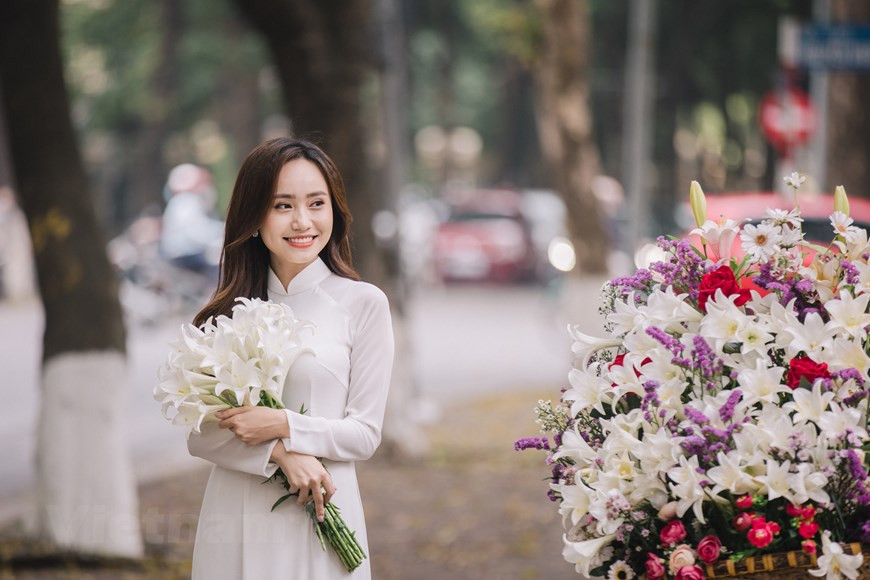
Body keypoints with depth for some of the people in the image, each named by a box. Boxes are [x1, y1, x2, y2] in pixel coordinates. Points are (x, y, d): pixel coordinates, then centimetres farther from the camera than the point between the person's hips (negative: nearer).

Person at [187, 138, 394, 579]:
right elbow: (199, 436, 2)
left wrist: (285, 426, -16)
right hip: (234, 522, 2)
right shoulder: (228, 311, 6)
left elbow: (365, 434, -2)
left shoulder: (362, 303, -2)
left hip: (321, 521, -2)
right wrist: (280, 454, -14)